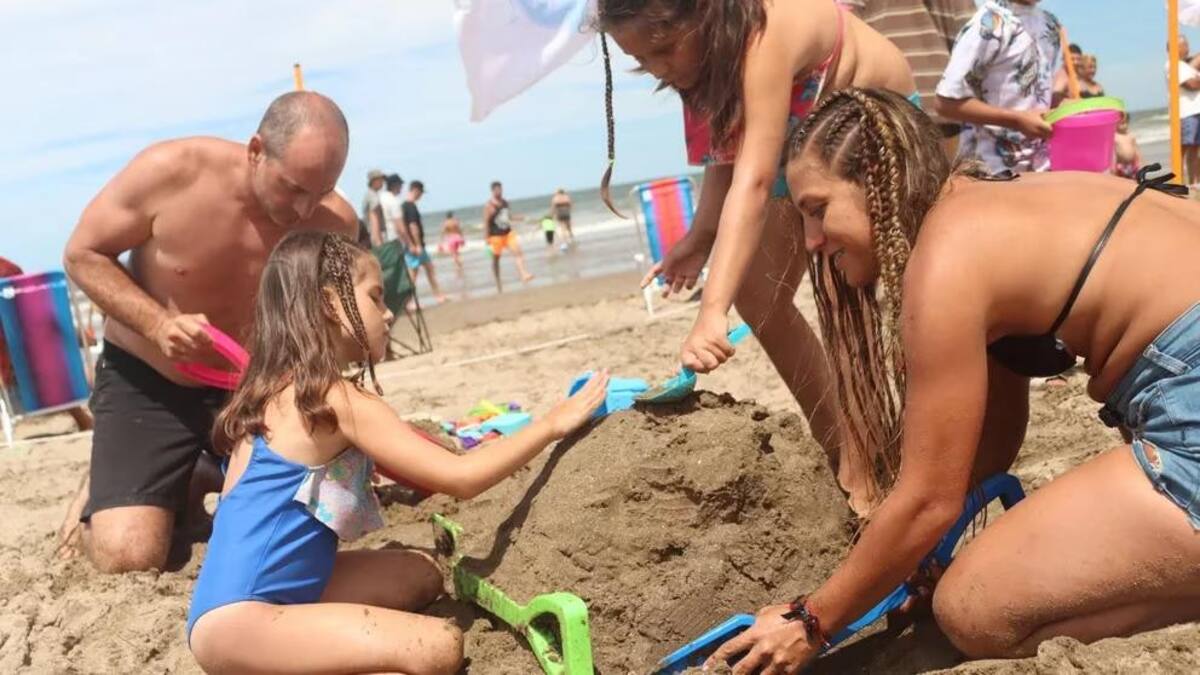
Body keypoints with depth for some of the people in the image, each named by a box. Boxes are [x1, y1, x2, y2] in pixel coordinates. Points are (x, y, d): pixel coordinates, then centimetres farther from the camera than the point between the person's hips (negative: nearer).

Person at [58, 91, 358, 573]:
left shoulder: (335, 223, -16)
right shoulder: (170, 171, -23)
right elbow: (83, 254, -12)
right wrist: (159, 324, -28)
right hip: (144, 381, -3)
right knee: (126, 558, -17)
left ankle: (198, 482, 23)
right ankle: (100, 490, 20)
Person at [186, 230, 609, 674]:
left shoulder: (278, 389, 12)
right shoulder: (338, 400, -15)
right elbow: (460, 479, -14)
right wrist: (551, 425, -3)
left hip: (250, 600, 10)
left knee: (420, 575, 17)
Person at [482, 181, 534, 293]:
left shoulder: (505, 202, 8)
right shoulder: (489, 205, -13)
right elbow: (486, 222, -14)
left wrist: (517, 218, 4)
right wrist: (487, 238, -17)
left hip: (508, 232, 6)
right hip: (496, 235, -6)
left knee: (517, 251, -13)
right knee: (496, 259, 6)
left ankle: (524, 275, -22)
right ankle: (498, 284, 17)